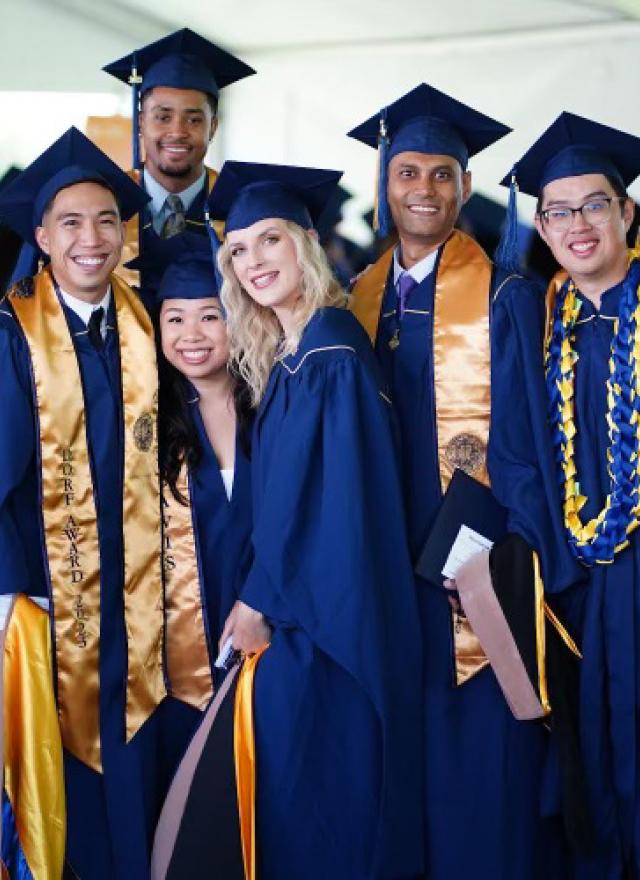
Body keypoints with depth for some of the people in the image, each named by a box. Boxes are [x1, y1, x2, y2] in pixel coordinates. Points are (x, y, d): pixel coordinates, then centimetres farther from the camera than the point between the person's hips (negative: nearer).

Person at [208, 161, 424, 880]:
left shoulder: (331, 349, -16)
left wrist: (259, 601, -14)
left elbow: (318, 489, -20)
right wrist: (263, 595, 7)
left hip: (324, 607, -9)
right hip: (299, 597, 9)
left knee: (310, 789, -1)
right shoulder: (285, 354, 12)